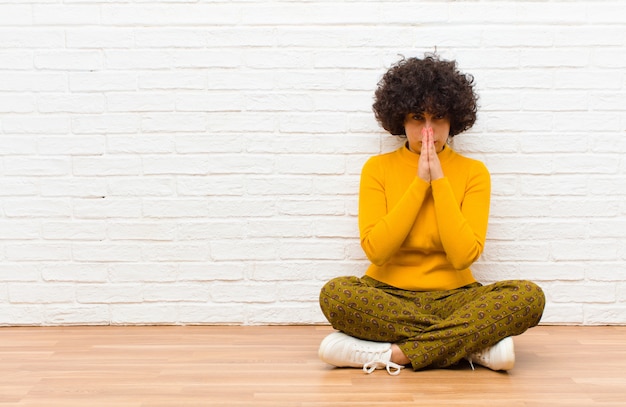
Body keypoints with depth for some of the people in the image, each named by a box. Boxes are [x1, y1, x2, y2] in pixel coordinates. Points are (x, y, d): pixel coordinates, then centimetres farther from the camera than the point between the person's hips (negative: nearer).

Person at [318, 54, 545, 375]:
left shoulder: (473, 172, 2)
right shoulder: (377, 168, 2)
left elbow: (464, 255, -11)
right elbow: (375, 249, -11)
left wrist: (439, 180, -12)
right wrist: (420, 183, -12)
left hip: (452, 297, 0)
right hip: (387, 297, 0)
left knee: (529, 296, -27)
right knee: (335, 293, -33)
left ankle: (396, 354, -27)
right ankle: (473, 345, -24)